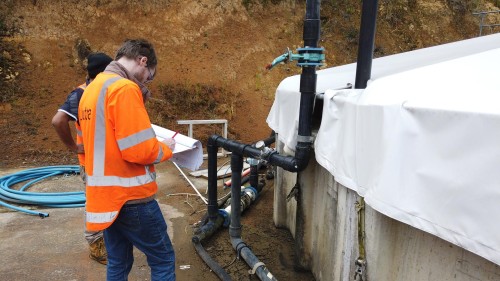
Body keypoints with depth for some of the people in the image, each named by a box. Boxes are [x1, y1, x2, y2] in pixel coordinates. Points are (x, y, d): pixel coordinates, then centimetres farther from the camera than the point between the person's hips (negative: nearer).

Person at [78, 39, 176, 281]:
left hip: (104, 194, 9)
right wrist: (165, 148, -4)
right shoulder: (125, 88, -17)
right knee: (163, 259, 7)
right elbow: (139, 150, -24)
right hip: (130, 196, -9)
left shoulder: (91, 90, 12)